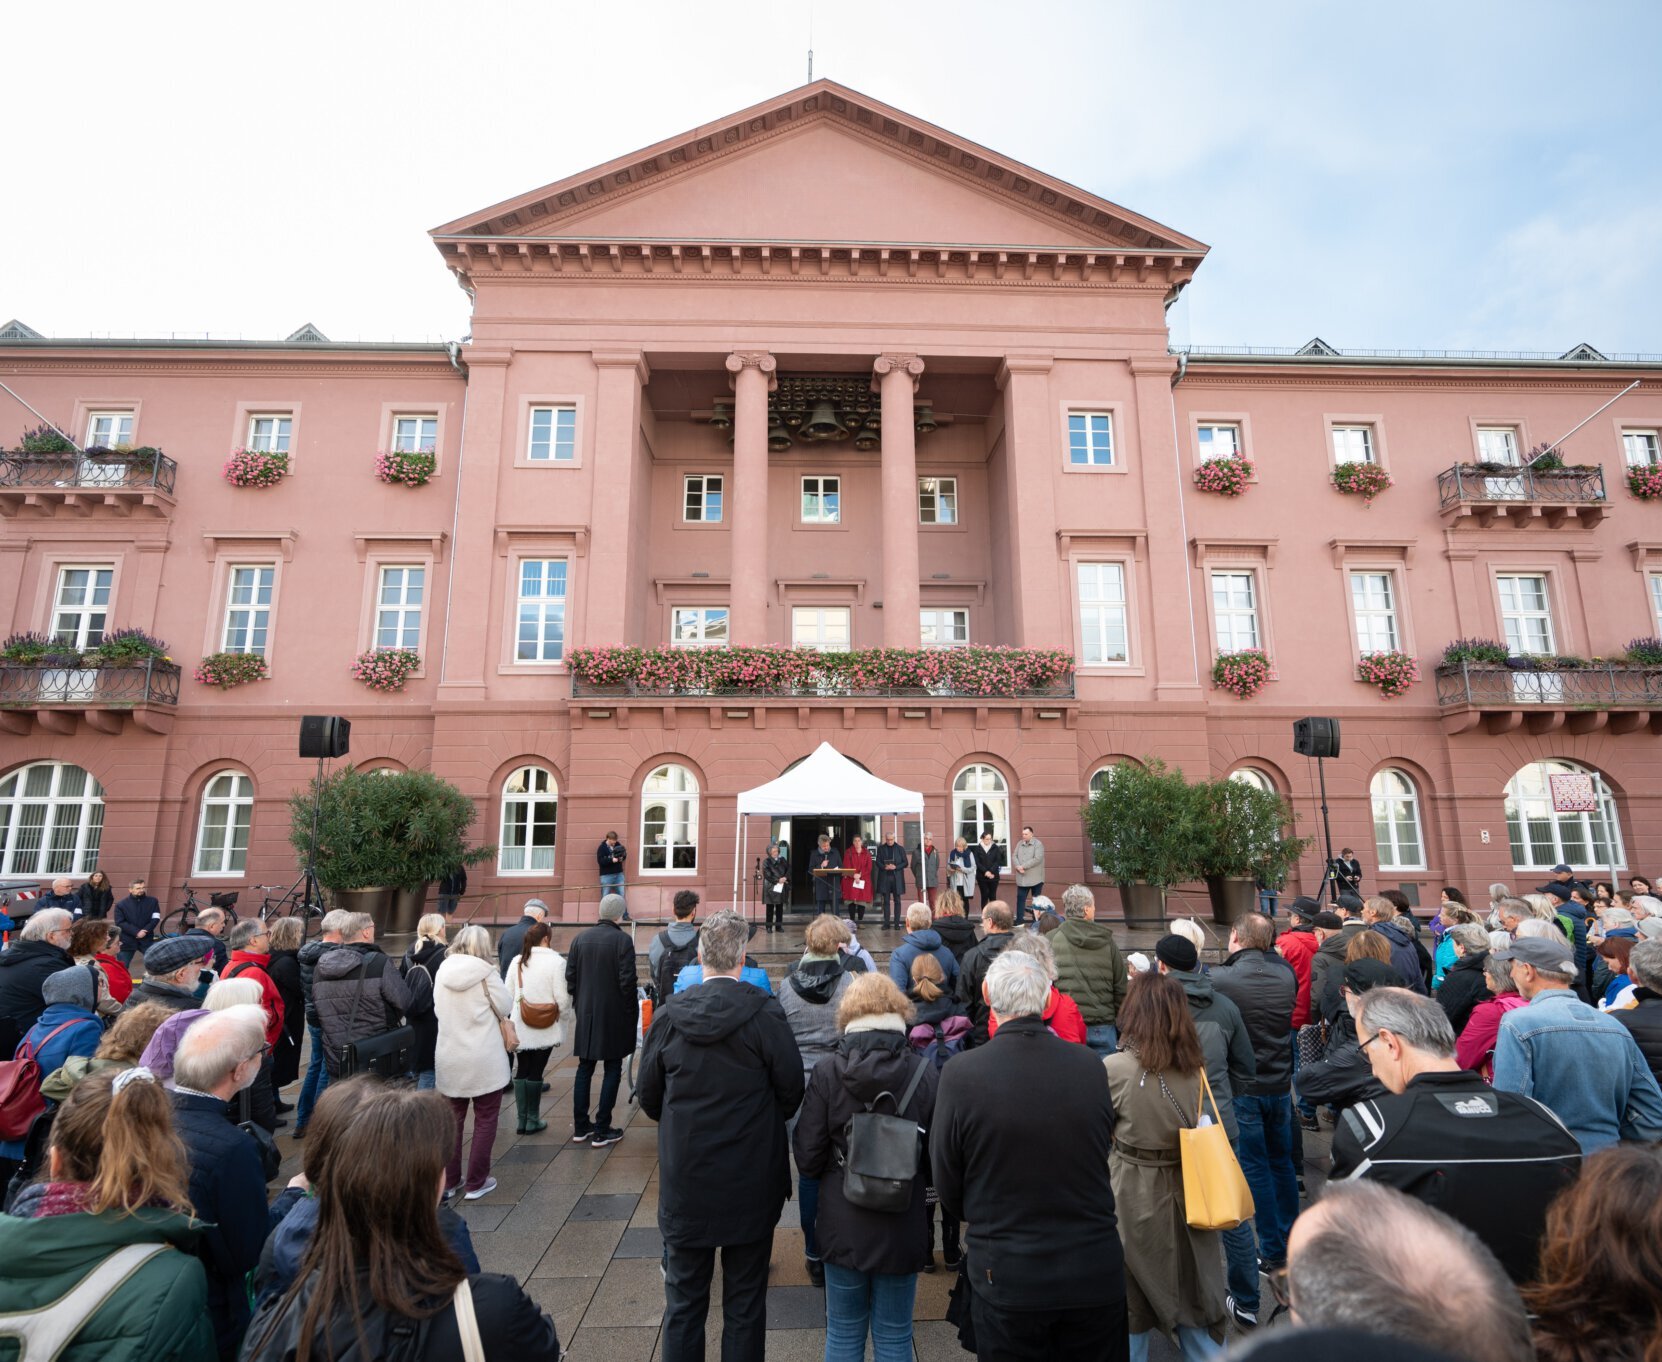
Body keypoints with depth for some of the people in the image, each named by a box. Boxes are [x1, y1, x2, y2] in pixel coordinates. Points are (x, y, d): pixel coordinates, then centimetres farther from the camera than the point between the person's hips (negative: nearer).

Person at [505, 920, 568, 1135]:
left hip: (520, 1027, 4)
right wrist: (563, 1016, 4)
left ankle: (522, 1120, 19)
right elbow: (562, 997, -14)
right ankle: (533, 1120, 15)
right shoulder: (556, 962, -14)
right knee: (536, 1072, 5)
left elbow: (508, 993, 2)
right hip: (546, 1027, -4)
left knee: (522, 1070, 13)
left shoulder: (517, 961, -1)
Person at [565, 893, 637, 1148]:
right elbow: (627, 981, -16)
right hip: (614, 1016, -5)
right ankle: (602, 1131, 9)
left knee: (585, 1068, 15)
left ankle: (580, 1127, 22)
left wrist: (579, 1002, 15)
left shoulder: (581, 937, 0)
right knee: (612, 1070, 6)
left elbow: (570, 975, 3)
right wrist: (630, 1012, -4)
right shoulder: (622, 939, -15)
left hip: (586, 1014, 5)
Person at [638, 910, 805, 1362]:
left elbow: (649, 1097, 1)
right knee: (745, 1305, 15)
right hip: (751, 1184, -2)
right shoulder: (765, 1014, -18)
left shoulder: (667, 1016, -9)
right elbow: (792, 1091, -9)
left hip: (684, 1183, 2)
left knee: (683, 1302, 19)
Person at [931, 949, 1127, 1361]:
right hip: (1096, 1276, 2)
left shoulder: (961, 1073, -19)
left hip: (1007, 1280, -2)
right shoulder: (1093, 1067, -12)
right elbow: (1104, 1154, 4)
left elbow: (947, 1185, -6)